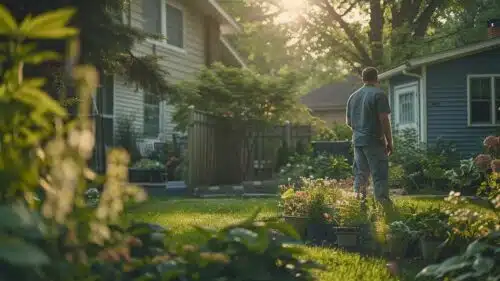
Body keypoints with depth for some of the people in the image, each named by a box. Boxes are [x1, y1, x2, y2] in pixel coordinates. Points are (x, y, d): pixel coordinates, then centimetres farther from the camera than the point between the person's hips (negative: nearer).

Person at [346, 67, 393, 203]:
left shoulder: (353, 96, 12)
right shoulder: (378, 94, -8)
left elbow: (348, 121, 17)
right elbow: (384, 120, -13)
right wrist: (389, 141, -7)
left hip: (357, 141, 6)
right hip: (374, 141, -6)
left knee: (360, 174, 11)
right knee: (379, 175, -4)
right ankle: (382, 202, -6)